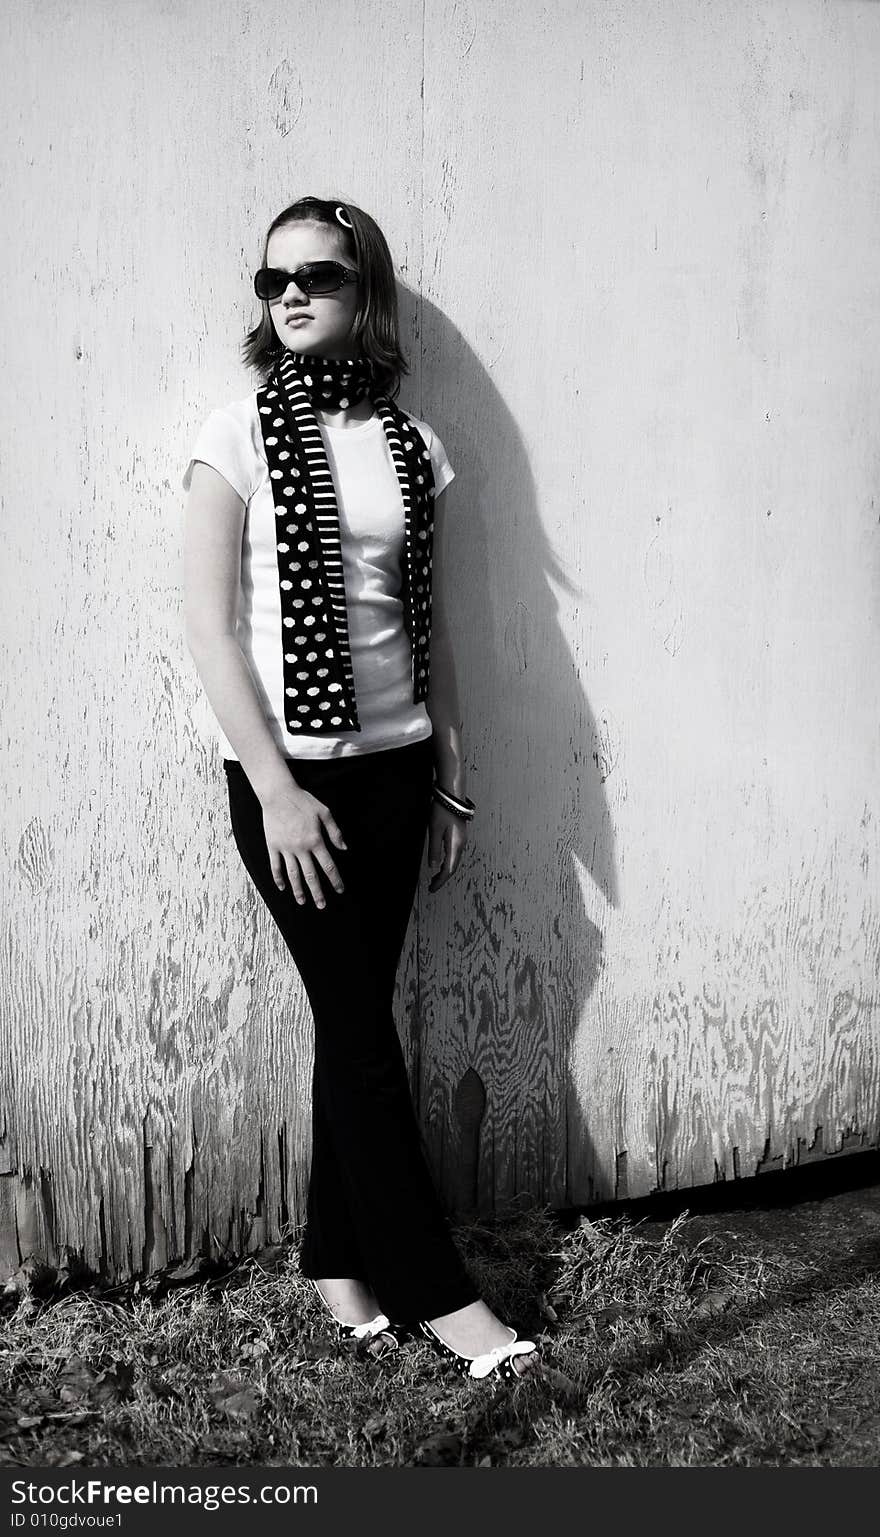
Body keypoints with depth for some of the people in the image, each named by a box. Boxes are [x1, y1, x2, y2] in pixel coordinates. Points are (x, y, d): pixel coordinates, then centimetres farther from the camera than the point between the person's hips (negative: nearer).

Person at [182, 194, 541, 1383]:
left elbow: (432, 621, 11)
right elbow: (211, 629, -9)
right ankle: (434, 1291, 12)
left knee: (358, 1017, 10)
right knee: (361, 1027, 0)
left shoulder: (409, 443, 7)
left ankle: (339, 1264, 25)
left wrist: (452, 777, 9)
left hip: (394, 768, 4)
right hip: (291, 773, -4)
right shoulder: (241, 435, -5)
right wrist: (276, 792, -13)